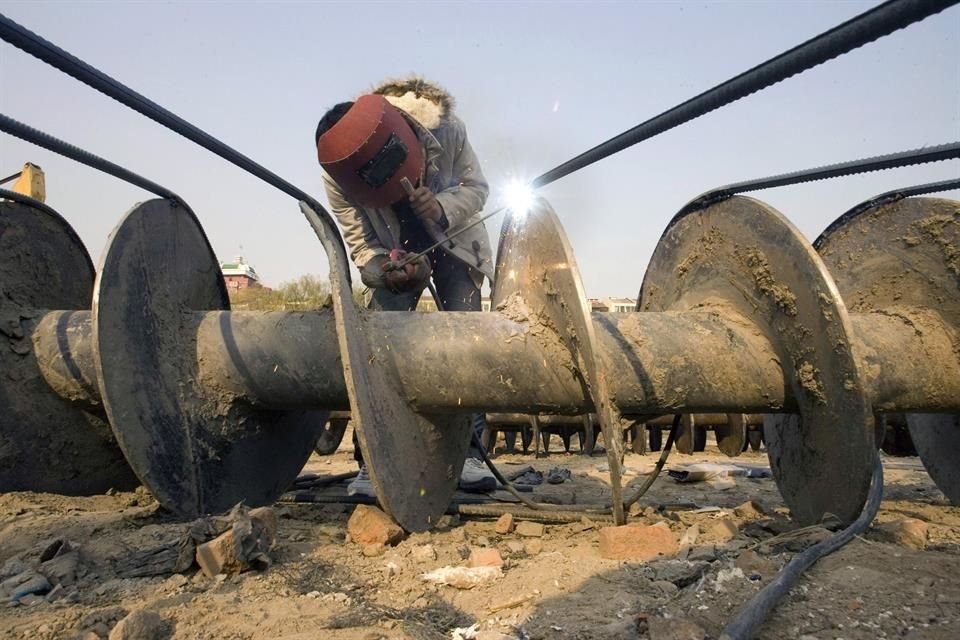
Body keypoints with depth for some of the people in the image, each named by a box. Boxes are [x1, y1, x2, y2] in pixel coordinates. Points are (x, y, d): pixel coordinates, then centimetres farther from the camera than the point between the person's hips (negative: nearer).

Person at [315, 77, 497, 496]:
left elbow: (475, 187, -17)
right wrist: (386, 272, -38)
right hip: (394, 255, 0)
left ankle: (467, 451, -4)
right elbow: (360, 243, -17)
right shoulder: (338, 176, -29)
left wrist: (443, 207, -39)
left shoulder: (445, 129, -32)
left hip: (453, 241, 0)